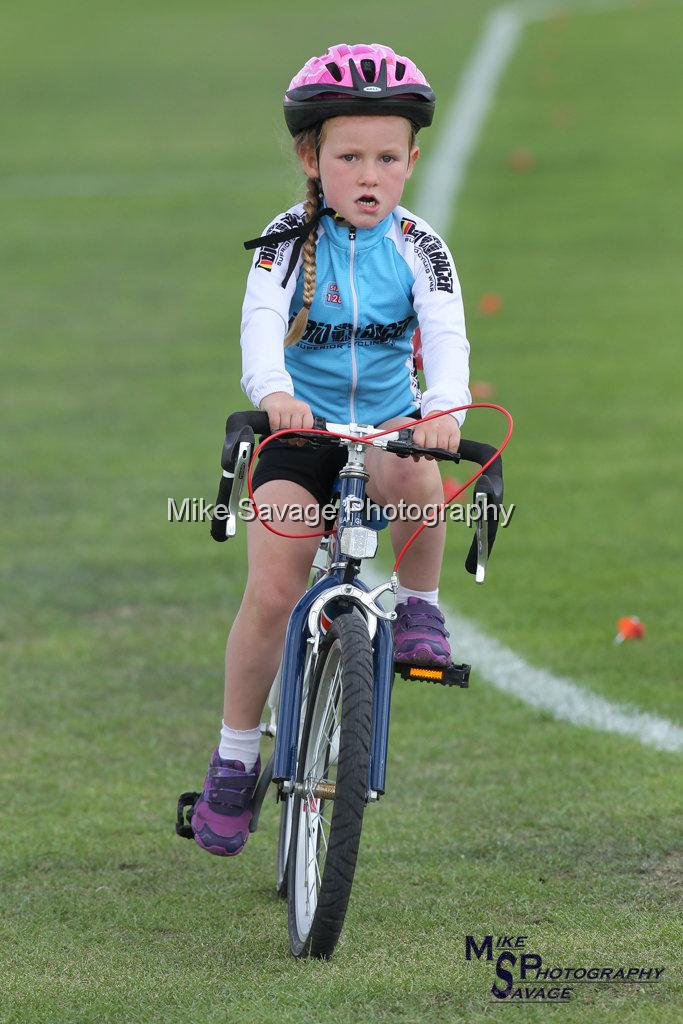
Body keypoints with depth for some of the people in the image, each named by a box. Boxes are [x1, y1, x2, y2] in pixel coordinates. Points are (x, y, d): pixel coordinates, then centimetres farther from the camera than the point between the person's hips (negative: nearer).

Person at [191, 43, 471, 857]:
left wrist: (443, 406, -41)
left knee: (417, 480, -36)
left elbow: (446, 333, -19)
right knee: (271, 591, -14)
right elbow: (261, 328, -23)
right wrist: (273, 390, -46)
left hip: (391, 422, 1)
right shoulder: (288, 242, -8)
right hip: (300, 428, 0)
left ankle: (419, 607, -8)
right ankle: (234, 759, 1)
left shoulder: (418, 248, -5)